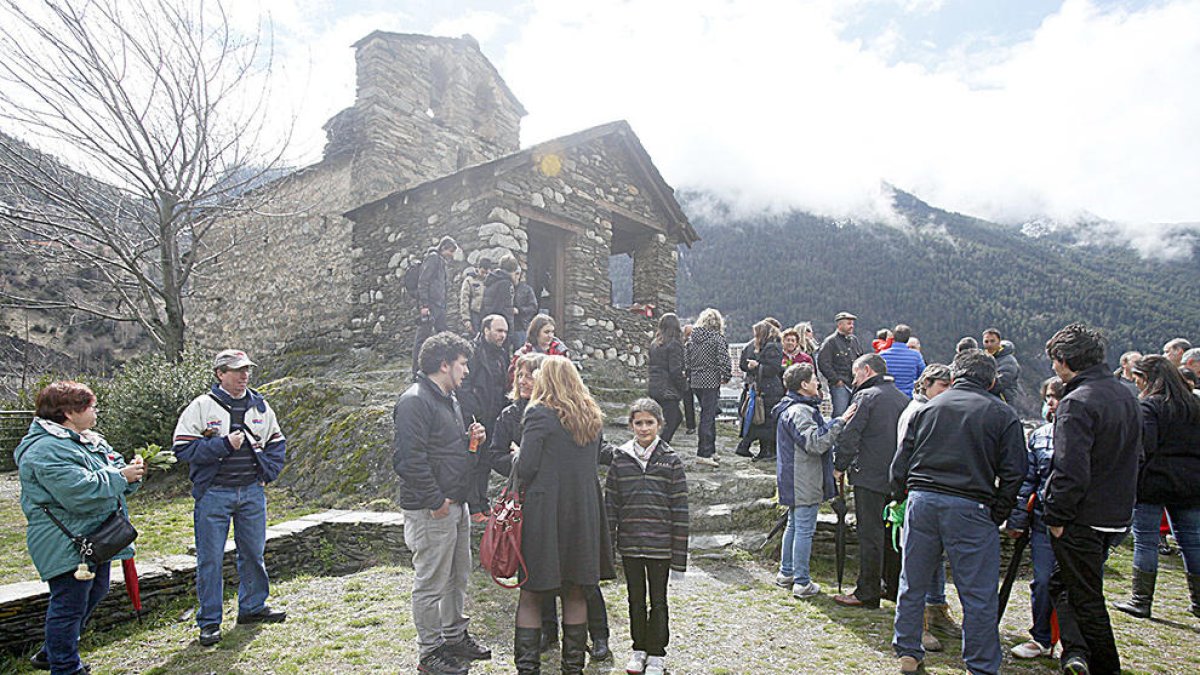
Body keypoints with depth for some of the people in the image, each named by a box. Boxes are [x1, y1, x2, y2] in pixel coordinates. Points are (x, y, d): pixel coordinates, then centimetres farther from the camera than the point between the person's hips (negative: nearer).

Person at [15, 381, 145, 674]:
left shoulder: (92, 441, 11)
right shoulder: (47, 449, -21)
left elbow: (115, 471, 16)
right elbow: (79, 493, -30)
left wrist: (132, 472, -6)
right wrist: (120, 476, -21)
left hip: (95, 540, 11)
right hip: (66, 546, -11)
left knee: (93, 595, 22)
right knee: (69, 605, 1)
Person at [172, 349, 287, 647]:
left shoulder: (260, 405, 8)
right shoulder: (201, 406, -5)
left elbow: (276, 443, 17)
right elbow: (183, 448, -11)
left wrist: (267, 472, 4)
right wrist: (224, 444, -18)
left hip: (252, 492, 4)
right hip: (213, 494, -4)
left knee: (253, 552, 13)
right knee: (210, 558, 3)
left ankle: (252, 607, 29)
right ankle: (208, 621, 16)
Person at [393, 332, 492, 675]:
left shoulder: (449, 399, 15)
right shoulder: (415, 400, -17)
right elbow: (409, 458, -23)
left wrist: (471, 439, 6)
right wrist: (435, 500, -20)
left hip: (456, 504, 10)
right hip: (431, 509, -10)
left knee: (457, 576, 20)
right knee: (431, 582, 2)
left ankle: (455, 637, 35)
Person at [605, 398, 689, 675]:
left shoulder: (671, 461, -5)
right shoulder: (620, 458, 0)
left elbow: (680, 508, -4)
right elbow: (610, 503, 3)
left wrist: (679, 553, -6)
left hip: (660, 545, -2)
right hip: (629, 544, 2)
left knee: (658, 601, 10)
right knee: (636, 600, 15)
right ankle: (639, 648, 33)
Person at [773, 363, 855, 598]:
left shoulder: (793, 408, 15)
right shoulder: (799, 411, -20)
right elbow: (816, 443, -29)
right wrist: (840, 421, -27)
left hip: (796, 481, 11)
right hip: (803, 482, -11)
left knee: (794, 526, 19)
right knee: (804, 530, -4)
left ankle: (786, 573, 29)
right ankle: (802, 583, 3)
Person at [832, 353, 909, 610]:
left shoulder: (866, 396, -10)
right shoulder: (903, 398, 13)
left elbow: (850, 436, -14)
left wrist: (840, 466, -3)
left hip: (869, 476, -7)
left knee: (869, 534, -2)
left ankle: (867, 594, 4)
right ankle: (897, 586, 25)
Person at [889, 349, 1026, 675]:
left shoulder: (928, 408, 10)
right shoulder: (1003, 414, 3)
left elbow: (901, 462, 10)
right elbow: (1012, 473, -1)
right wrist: (997, 516, 6)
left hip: (921, 501, 3)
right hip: (970, 508, -3)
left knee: (913, 584, 14)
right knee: (978, 596, 7)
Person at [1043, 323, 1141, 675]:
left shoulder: (1077, 402, -21)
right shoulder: (1126, 396, 8)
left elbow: (1070, 471, -26)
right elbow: (1131, 457, 17)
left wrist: (1056, 515, -15)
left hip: (1082, 520, -9)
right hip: (1116, 515, 9)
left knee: (1086, 597, 5)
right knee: (1063, 583, 19)